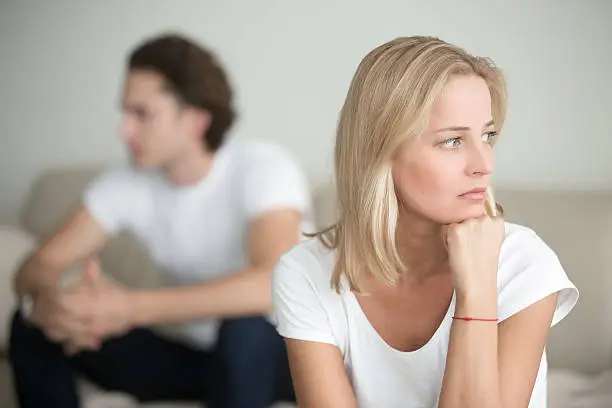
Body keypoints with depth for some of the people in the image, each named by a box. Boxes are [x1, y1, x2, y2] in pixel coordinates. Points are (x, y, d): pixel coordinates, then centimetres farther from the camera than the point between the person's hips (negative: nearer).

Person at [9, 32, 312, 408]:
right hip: (193, 355, 5)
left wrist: (133, 307, -43)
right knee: (33, 326, -7)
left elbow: (272, 284, -40)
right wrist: (43, 300, -32)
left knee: (246, 326, -40)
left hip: (271, 352, -5)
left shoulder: (263, 167, -23)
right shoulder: (128, 186, -6)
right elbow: (39, 265, -6)